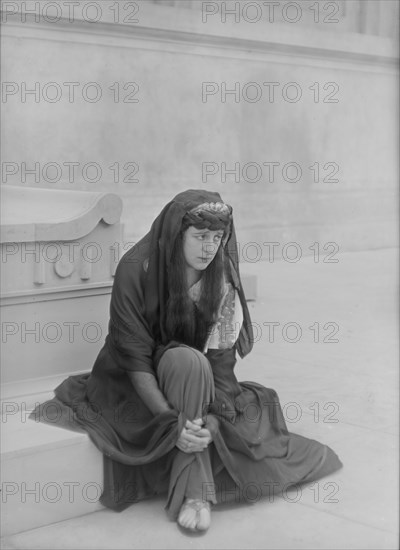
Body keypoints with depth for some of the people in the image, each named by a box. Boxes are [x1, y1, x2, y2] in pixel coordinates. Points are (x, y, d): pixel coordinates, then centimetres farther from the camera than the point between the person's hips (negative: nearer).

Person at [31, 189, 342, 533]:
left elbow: (221, 356, -14)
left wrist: (213, 418, -30)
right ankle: (192, 491, -32)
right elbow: (134, 357, -23)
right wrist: (171, 420, -33)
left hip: (198, 380, 3)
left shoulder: (221, 278, -10)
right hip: (133, 385, -3)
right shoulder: (137, 269, -21)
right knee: (188, 360, -38)